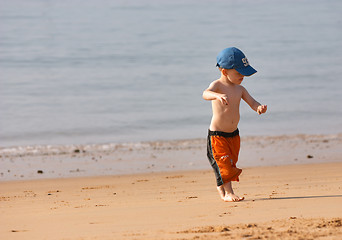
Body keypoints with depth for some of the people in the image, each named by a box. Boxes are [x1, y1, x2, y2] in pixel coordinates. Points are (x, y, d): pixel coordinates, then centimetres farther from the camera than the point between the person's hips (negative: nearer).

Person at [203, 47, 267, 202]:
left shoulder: (240, 89, 5)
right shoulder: (217, 85, -14)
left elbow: (252, 102, 0)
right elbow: (206, 94, -34)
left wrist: (259, 107, -26)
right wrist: (218, 96, -57)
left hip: (234, 135, 6)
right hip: (217, 135, -6)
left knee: (231, 163, 14)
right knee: (224, 163, -11)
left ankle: (221, 188, 32)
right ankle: (228, 193, -7)